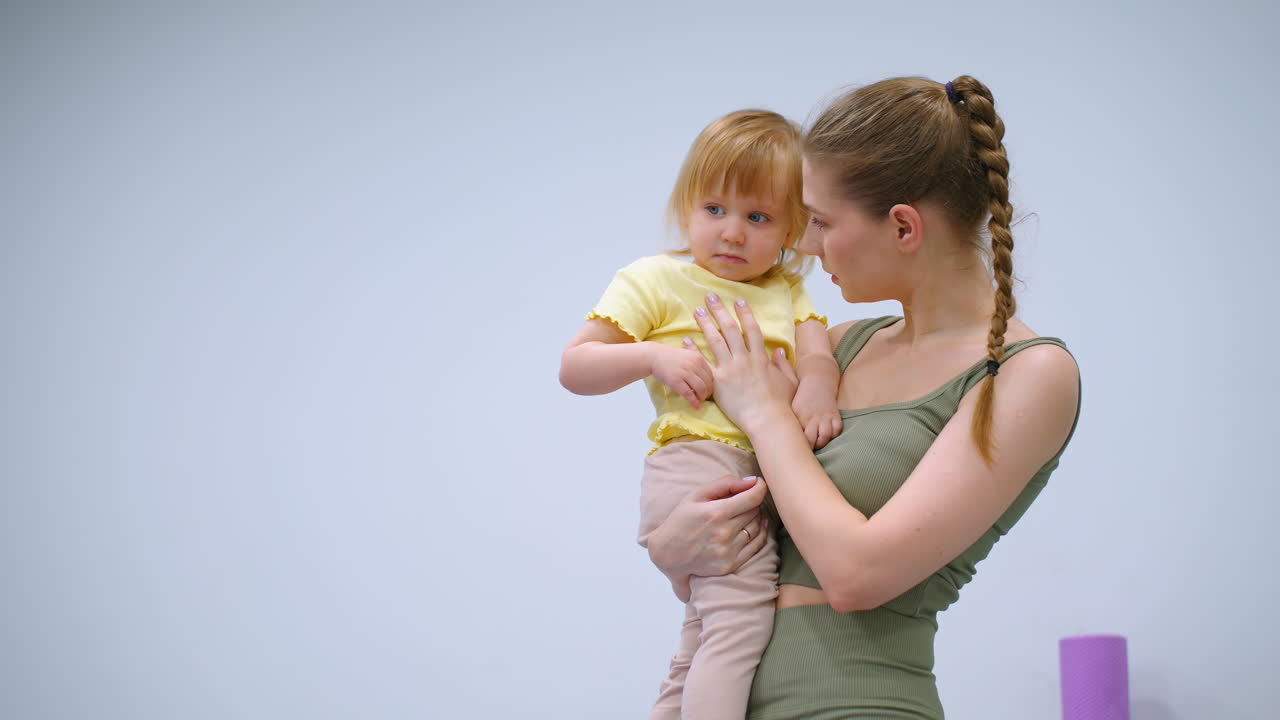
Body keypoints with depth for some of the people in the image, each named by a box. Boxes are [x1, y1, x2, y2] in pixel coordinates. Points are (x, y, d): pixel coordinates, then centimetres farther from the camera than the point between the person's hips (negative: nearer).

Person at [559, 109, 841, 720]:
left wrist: (817, 386, -20)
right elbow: (574, 367, 1)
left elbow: (816, 348, 3)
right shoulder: (656, 281, 5)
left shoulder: (786, 292, 21)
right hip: (694, 460, -7)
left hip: (768, 473, 7)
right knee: (742, 608, -26)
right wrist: (654, 356, -15)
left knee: (704, 646, 15)